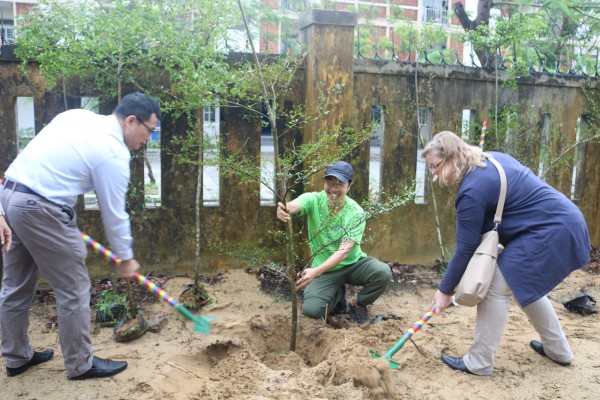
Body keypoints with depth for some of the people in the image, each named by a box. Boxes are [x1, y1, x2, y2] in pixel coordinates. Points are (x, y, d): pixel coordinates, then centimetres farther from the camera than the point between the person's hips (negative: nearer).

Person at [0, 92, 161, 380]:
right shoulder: (114, 153, -11)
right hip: (40, 209, -9)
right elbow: (114, 213, -6)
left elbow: (47, 157, 14)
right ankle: (81, 365, 18)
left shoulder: (78, 115, 12)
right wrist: (126, 258, 7)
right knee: (73, 290, 4)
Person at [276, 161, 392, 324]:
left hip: (353, 263, 0)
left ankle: (359, 304, 3)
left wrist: (316, 272, -43)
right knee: (311, 309, -23)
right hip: (324, 269, 1)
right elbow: (293, 206, -38)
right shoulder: (314, 200, -14)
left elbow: (343, 251, -28)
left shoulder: (356, 213, -19)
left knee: (383, 272, -29)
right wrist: (284, 210, -64)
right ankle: (337, 295, 14)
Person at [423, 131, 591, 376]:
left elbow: (466, 249, -16)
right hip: (565, 224, 10)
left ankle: (478, 363, 4)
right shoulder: (491, 159, 7)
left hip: (550, 233, -10)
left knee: (496, 288, -6)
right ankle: (558, 350, 39)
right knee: (526, 286, 24)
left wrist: (445, 290, -6)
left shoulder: (472, 190, -21)